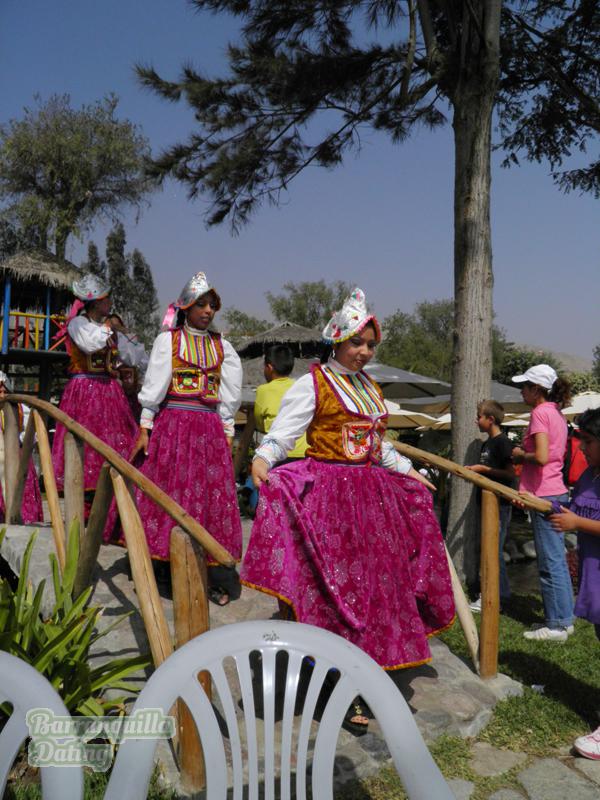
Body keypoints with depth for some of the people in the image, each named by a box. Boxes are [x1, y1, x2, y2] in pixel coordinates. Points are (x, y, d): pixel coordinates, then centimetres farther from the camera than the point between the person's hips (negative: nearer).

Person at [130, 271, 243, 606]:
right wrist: (145, 428, -7)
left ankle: (211, 577, 12)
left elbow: (230, 395, 11)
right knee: (167, 494, 2)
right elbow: (154, 386, -2)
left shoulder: (223, 346, 11)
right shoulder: (168, 339, 3)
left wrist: (228, 434, 5)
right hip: (172, 425, -2)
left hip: (210, 430, 2)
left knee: (211, 498, 3)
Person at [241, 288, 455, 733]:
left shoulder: (371, 388, 16)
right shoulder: (313, 383, -6)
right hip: (328, 492, -7)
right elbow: (283, 431, -15)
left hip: (370, 493, 8)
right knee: (334, 584, -3)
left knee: (373, 580, 12)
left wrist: (409, 471, 27)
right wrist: (262, 459, -33)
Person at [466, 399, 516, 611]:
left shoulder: (502, 442, -13)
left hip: (500, 504, -10)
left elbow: (510, 474, -18)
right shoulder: (487, 443, 14)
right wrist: (474, 470, 8)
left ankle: (497, 596, 0)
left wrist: (483, 469, -18)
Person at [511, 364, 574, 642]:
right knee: (557, 561, 15)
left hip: (544, 496, -10)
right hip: (556, 492, 10)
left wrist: (520, 455, -6)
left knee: (550, 563, -3)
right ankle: (564, 618, 24)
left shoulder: (540, 412, -13)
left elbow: (541, 457, -23)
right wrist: (523, 455, 10)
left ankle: (557, 625, 5)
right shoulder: (556, 413, 15)